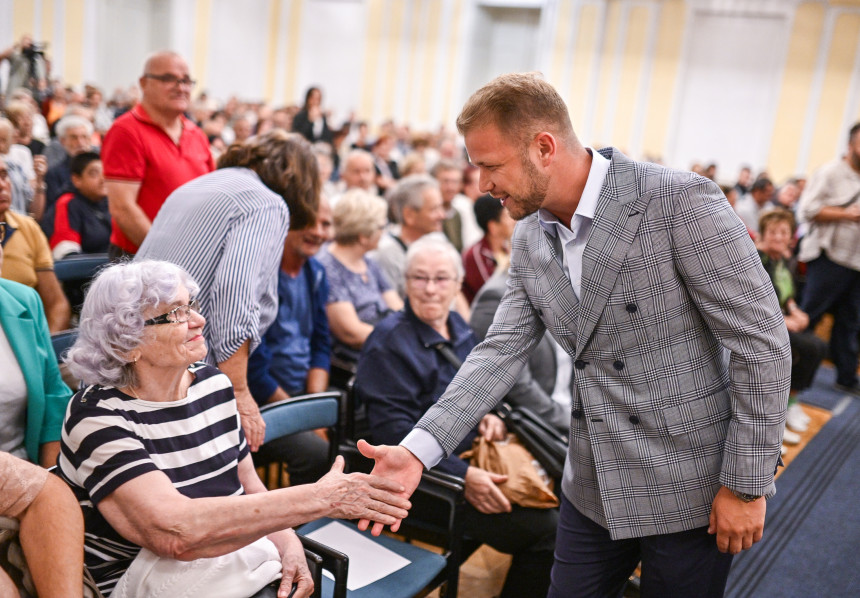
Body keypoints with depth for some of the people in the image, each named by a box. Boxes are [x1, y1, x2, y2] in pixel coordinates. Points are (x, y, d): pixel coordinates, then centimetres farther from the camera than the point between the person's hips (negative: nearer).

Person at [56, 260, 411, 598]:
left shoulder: (214, 384, 3)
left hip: (234, 567, 5)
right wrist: (322, 498, -30)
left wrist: (289, 544, -9)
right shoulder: (97, 418, -17)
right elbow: (176, 531, -29)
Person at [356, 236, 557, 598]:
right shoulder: (390, 341, -15)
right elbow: (393, 430, -20)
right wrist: (463, 475, -24)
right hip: (427, 479, -9)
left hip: (469, 457, 9)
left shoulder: (457, 327, 10)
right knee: (545, 530, -18)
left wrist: (487, 415, 2)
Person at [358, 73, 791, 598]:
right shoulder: (530, 238, 1)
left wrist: (745, 484, -14)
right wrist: (417, 451, -12)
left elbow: (762, 342, -17)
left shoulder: (681, 201, -20)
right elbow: (502, 351, -1)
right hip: (595, 490, 6)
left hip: (690, 491, -5)